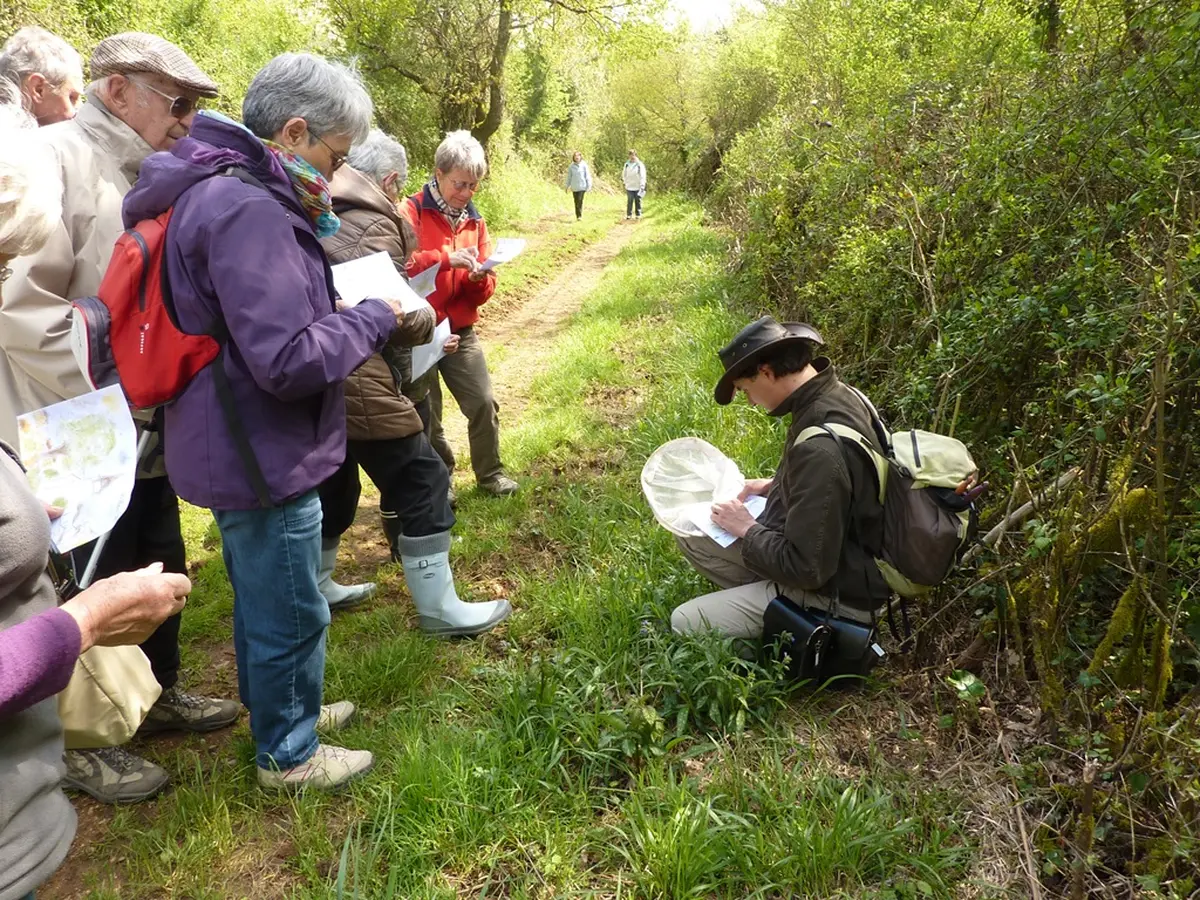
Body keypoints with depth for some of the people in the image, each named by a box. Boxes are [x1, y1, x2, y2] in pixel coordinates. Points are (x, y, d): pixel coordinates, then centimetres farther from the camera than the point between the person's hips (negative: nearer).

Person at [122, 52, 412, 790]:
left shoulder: (229, 194, 9)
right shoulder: (246, 211, -25)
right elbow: (289, 360, -29)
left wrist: (348, 309, 7)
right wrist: (375, 318, -15)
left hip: (245, 446, 11)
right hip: (262, 454, -11)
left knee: (263, 598, 25)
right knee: (290, 614, 7)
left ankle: (278, 707, 44)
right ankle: (289, 754, 27)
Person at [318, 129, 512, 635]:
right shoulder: (373, 224, -12)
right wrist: (428, 321, 2)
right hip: (360, 386, -9)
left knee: (333, 485, 23)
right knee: (421, 482, 0)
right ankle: (438, 609, 7)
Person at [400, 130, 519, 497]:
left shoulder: (474, 221, 10)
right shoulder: (411, 212, -9)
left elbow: (483, 291, 11)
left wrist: (480, 279, -12)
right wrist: (446, 259, -32)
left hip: (461, 331, 5)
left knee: (483, 403, 1)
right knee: (426, 413, 5)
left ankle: (490, 474, 20)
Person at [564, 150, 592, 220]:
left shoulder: (584, 165, -3)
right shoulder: (571, 166, 3)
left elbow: (587, 176, -2)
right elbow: (569, 177, 9)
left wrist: (589, 185, -6)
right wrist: (567, 186, 9)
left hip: (582, 186, -3)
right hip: (574, 187, 3)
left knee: (580, 201, -12)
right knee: (576, 202, 5)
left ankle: (580, 216, -6)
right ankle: (577, 216, 12)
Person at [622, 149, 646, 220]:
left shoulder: (640, 165, -5)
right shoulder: (627, 164, 5)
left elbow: (642, 176, -7)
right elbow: (624, 174, 16)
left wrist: (642, 186, -13)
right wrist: (624, 182, 13)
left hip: (638, 187, -2)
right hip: (629, 187, 2)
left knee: (638, 201, 5)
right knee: (630, 201, -2)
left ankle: (638, 214, 14)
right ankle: (628, 214, 5)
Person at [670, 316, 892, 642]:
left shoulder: (820, 447, -34)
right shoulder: (835, 395, -4)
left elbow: (806, 569, -28)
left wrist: (747, 529, -12)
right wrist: (774, 485, 7)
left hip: (834, 592, -9)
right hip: (833, 553, 9)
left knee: (685, 623, -8)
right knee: (692, 537, 11)